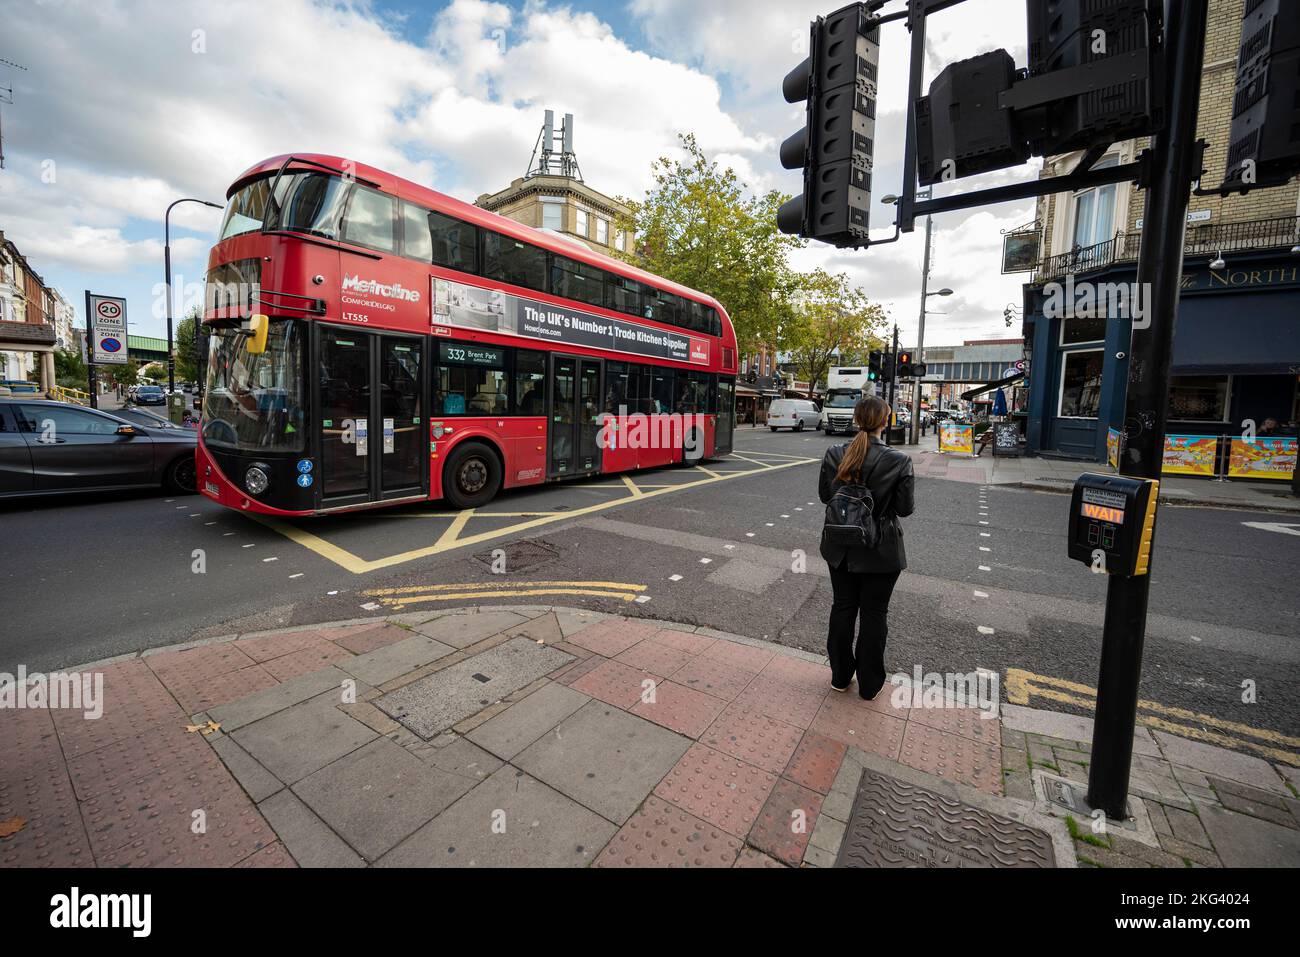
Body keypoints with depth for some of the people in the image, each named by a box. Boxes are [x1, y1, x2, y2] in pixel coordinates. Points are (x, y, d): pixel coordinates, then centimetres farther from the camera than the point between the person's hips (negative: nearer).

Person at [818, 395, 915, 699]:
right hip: (880, 552, -2)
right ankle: (869, 684, 28)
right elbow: (905, 508, -10)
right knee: (874, 615, 13)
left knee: (842, 609, 17)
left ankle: (840, 675, 32)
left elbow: (824, 495, -1)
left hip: (840, 548, 3)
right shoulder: (899, 461, -17)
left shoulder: (834, 454, -10)